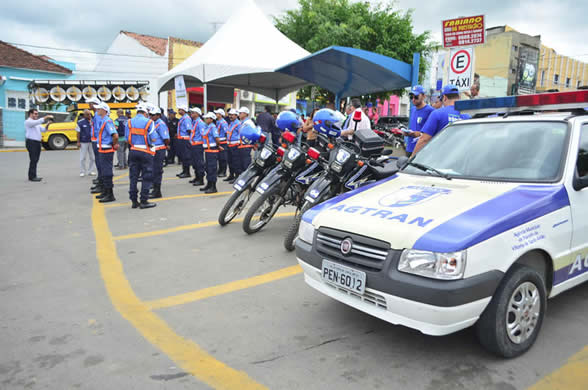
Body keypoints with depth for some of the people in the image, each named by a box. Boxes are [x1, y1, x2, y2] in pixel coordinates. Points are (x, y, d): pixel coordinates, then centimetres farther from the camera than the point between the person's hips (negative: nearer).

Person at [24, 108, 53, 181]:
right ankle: (32, 177, -8)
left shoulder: (37, 123, 22)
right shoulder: (28, 121, -5)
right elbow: (37, 122, -24)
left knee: (35, 160, 9)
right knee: (33, 160, -10)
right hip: (31, 142, -8)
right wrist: (45, 118, -23)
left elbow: (43, 129, 14)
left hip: (37, 142, 9)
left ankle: (33, 176, 13)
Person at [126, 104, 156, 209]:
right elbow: (152, 138, -7)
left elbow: (127, 137, 2)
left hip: (133, 151, 4)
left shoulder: (129, 122, 5)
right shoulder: (149, 122, -6)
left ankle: (134, 201, 14)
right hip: (145, 152, -4)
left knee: (133, 176, 10)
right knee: (147, 177, 2)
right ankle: (144, 201, 2)